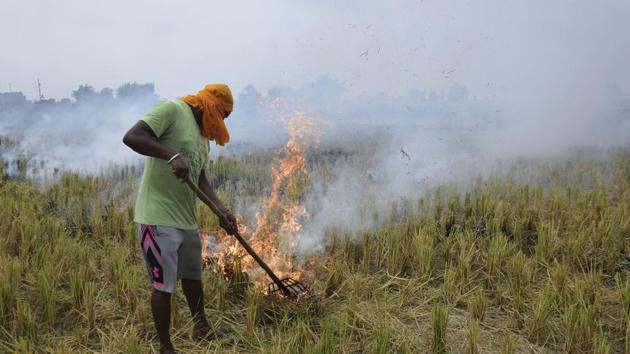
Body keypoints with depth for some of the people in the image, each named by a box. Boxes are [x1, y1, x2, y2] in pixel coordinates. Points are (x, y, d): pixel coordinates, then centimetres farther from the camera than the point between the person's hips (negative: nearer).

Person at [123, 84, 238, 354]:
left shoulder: (202, 134, 17)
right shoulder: (172, 110, -10)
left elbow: (201, 179, 9)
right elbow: (131, 137, -21)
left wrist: (221, 211, -5)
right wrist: (172, 155, -31)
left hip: (187, 219, 9)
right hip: (159, 218, -9)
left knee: (192, 276, 22)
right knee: (163, 286, -1)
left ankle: (202, 329, 40)